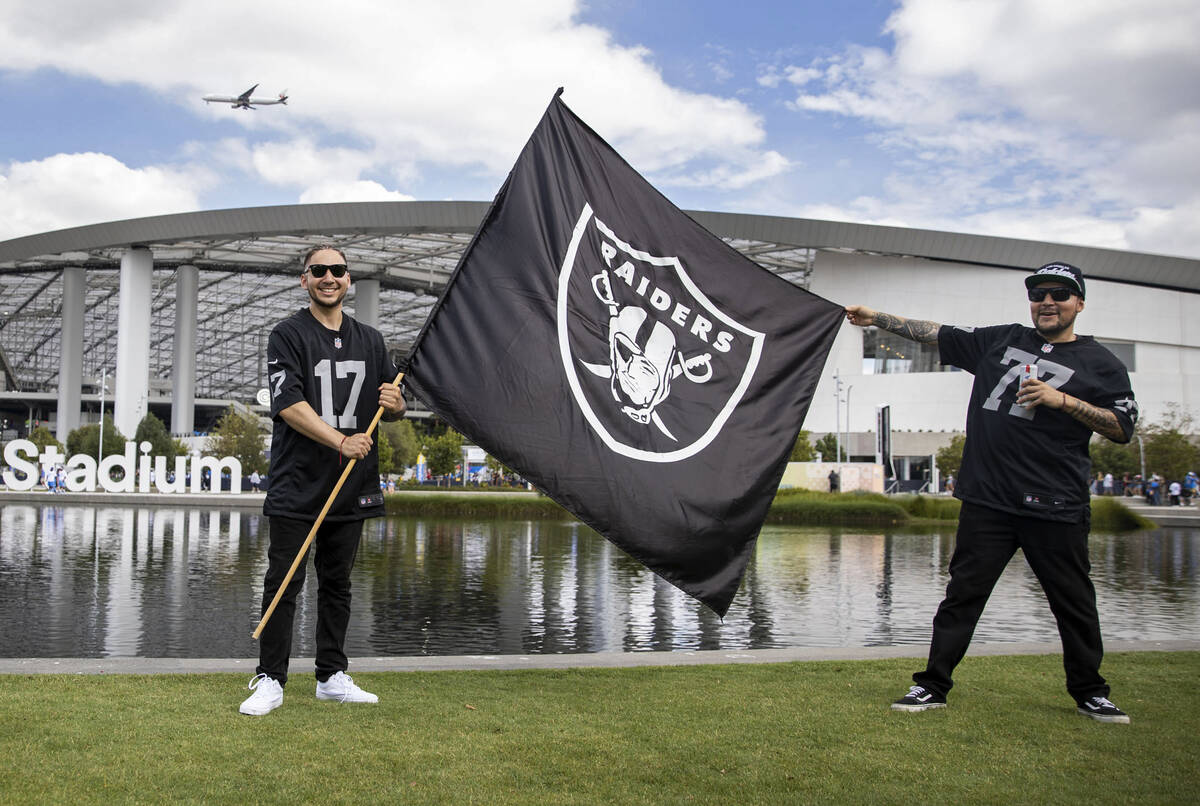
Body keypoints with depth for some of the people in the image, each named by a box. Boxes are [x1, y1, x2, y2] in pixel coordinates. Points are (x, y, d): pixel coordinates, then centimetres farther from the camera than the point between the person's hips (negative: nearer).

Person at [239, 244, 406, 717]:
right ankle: (270, 681, 7)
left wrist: (394, 404, -8)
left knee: (337, 583, 11)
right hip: (296, 485, -4)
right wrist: (341, 442, -23)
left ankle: (333, 677, 20)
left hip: (352, 488, 4)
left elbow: (393, 406, 17)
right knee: (283, 583, -2)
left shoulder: (371, 340, 14)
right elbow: (288, 404, -13)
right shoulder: (288, 335, -1)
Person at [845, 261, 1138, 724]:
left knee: (1074, 603, 7)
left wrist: (1062, 400, -12)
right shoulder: (1002, 340, 15)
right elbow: (937, 335, 18)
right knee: (963, 593, 3)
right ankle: (934, 685, 11)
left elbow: (1123, 428, -1)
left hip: (1055, 507, -2)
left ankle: (1090, 693, 25)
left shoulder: (1101, 364, 7)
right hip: (987, 500, 2)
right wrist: (876, 318, 14)